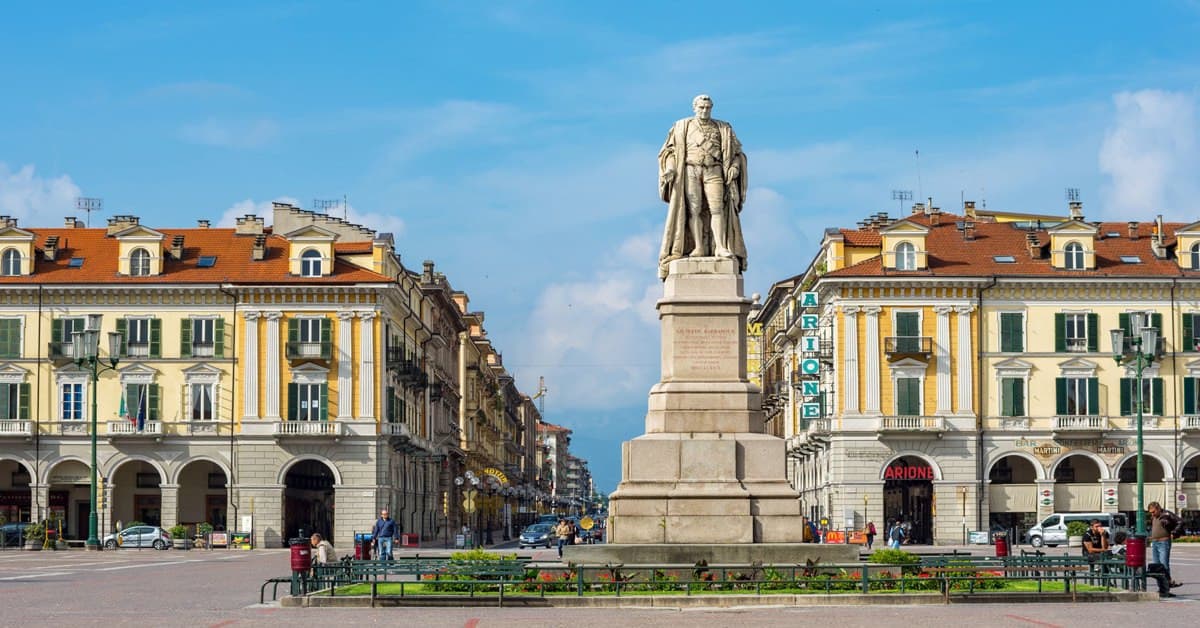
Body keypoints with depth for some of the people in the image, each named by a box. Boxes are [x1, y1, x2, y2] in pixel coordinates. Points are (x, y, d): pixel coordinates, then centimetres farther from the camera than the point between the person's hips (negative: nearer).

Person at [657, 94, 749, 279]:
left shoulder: (722, 129, 14)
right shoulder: (682, 127, 13)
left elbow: (735, 152, 12)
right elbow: (670, 150, 9)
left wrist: (734, 167, -6)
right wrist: (670, 168, -9)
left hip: (713, 172, 0)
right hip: (690, 171, 0)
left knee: (716, 208, -13)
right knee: (694, 209, -9)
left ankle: (721, 248, -19)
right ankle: (698, 248, -11)